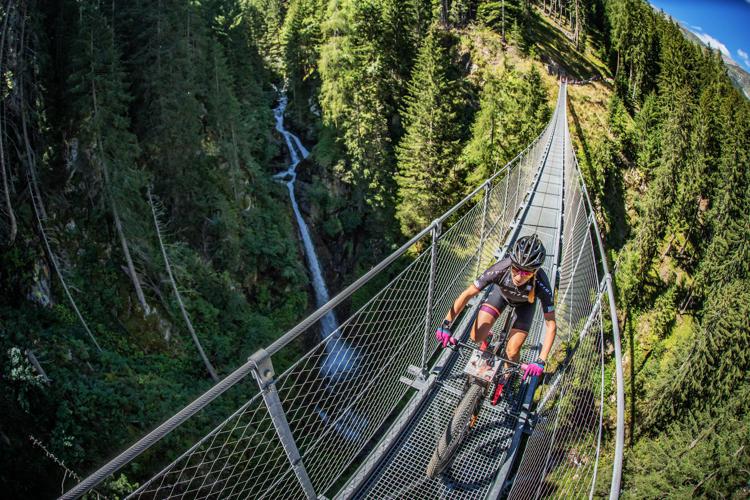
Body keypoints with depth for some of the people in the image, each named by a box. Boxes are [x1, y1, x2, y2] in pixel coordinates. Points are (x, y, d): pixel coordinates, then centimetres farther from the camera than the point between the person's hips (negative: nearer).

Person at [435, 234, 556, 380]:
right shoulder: (500, 269, -41)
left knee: (512, 352, -11)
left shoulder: (541, 285, -41)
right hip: (501, 291, 1)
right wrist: (446, 325, -38)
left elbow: (551, 325, -33)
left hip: (525, 302, -1)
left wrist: (540, 361, -41)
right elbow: (467, 294, -32)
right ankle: (486, 336, 25)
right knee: (476, 337, -12)